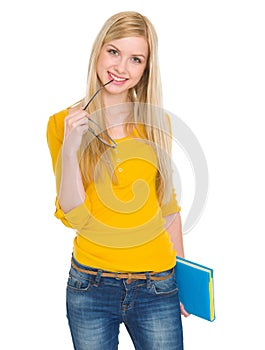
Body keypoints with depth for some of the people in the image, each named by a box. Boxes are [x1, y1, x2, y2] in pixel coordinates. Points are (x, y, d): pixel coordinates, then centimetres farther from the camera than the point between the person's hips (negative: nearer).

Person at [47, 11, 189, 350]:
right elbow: (74, 216, -9)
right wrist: (70, 148, -21)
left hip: (157, 287, 2)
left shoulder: (156, 121, 3)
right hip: (90, 286, -1)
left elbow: (167, 202, 10)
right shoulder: (63, 123, -3)